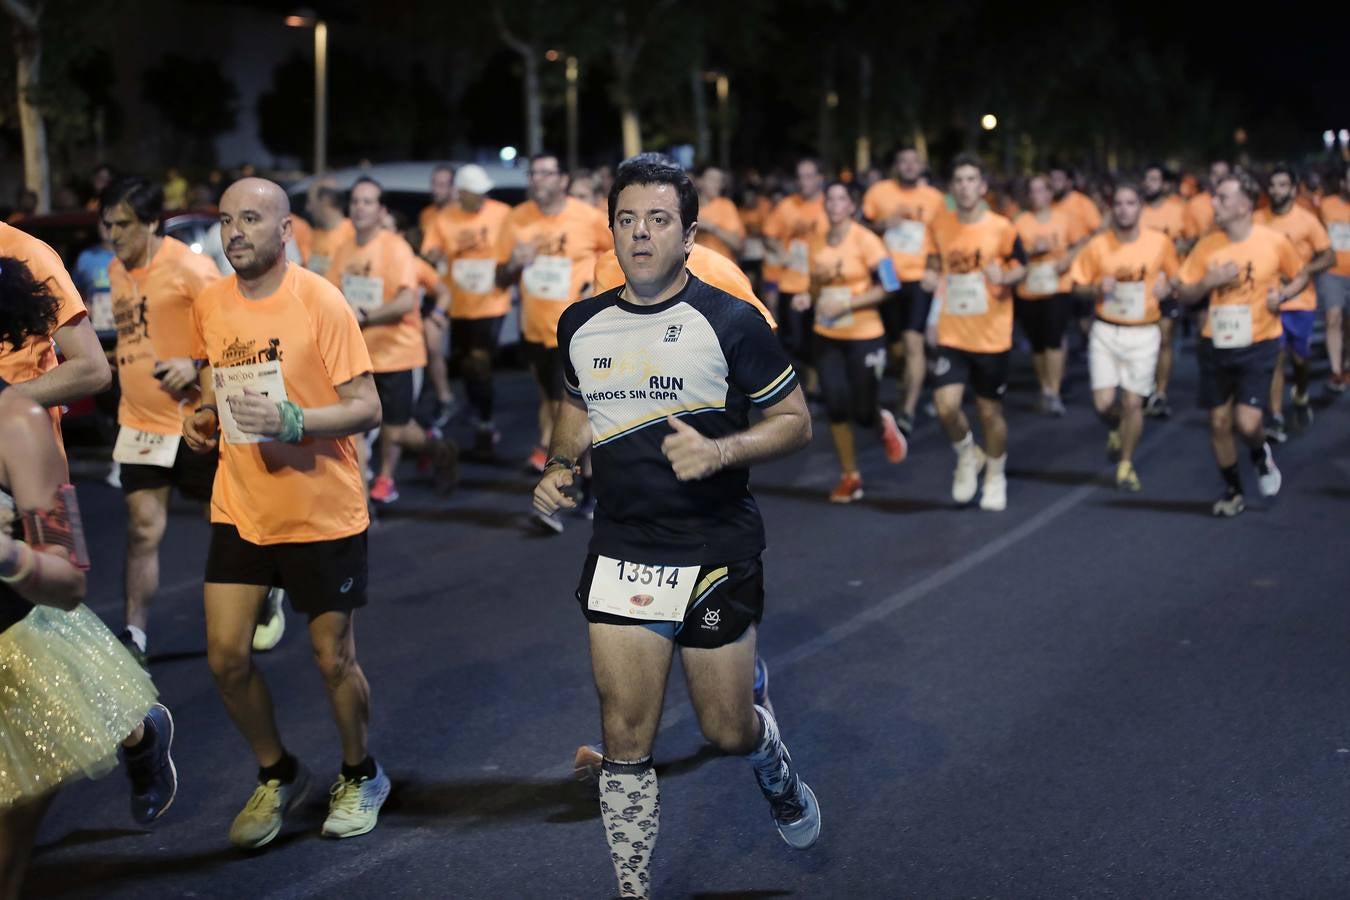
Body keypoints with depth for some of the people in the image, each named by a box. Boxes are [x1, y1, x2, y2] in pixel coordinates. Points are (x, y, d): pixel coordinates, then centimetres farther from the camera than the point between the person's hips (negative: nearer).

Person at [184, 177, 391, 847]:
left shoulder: (321, 302, -15)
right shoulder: (209, 305, 2)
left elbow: (367, 409, -16)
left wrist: (292, 421, -30)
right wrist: (203, 417, 1)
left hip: (322, 510, -4)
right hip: (239, 508, 5)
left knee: (333, 659, 6)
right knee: (226, 657, 1)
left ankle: (359, 776, 32)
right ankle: (277, 775, 26)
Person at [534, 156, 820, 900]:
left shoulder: (730, 323, -10)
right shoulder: (582, 326, 4)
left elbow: (795, 420, -5)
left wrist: (720, 451, -22)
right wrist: (559, 464, 3)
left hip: (716, 556, -3)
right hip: (620, 554, 3)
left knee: (728, 731, 8)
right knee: (625, 738, 1)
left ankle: (775, 768, 45)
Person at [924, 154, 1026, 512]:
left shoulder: (1001, 228, -10)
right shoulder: (940, 226, -2)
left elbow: (1022, 266, 2)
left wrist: (1005, 276, -19)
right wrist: (932, 276, -6)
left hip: (991, 337, -2)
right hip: (952, 335, 2)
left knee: (990, 412, 10)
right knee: (946, 406, -14)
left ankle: (995, 476, 35)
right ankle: (967, 456, 18)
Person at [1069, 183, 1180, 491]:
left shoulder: (1161, 243, -5)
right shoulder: (1097, 245, -5)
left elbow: (1175, 277, 11)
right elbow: (1078, 286, 2)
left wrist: (1166, 288, -11)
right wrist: (1097, 289, -18)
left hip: (1143, 333, 0)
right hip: (1105, 331, 0)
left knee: (1133, 402, 1)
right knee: (1104, 402, -4)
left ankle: (1126, 464, 20)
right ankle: (1116, 429, 33)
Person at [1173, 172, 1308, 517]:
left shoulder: (1275, 242, -9)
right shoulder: (1207, 245, -4)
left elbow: (1301, 276, 7)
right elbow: (1183, 294, 2)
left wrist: (1283, 295, -13)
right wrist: (1209, 281, -17)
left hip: (1258, 346, -3)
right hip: (1216, 346, 3)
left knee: (1247, 422, -12)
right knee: (1219, 422, 8)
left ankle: (1261, 455, 25)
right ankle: (1233, 491, 29)